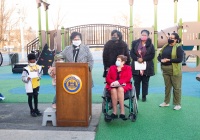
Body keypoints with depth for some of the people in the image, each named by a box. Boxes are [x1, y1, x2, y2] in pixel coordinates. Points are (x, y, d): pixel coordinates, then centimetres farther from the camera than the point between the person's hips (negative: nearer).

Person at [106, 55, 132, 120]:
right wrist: (112, 82, -14)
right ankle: (114, 111, -33)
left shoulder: (128, 68, 12)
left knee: (120, 89, -37)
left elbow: (128, 78, -4)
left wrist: (118, 82, -20)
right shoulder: (112, 68, 19)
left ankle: (122, 111, -36)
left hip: (123, 85, -2)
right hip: (113, 85, 2)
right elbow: (107, 78, 9)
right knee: (113, 90, -35)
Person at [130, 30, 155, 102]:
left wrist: (143, 59, -16)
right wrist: (137, 59, -15)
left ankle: (144, 96, 17)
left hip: (147, 66, -1)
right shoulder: (135, 43, 5)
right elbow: (132, 53, 2)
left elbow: (152, 55, -6)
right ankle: (136, 95, 16)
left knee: (145, 82, 7)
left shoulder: (150, 45, 1)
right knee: (136, 81, 5)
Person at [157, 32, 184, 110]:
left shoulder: (178, 47, -8)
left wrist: (169, 60, -18)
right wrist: (161, 60, -10)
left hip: (175, 70, -6)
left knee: (176, 87, 3)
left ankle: (177, 104, 13)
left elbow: (180, 59, -17)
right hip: (165, 70, 6)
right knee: (167, 86, 16)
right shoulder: (165, 46, 11)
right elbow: (159, 56, 12)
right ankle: (166, 102, 27)